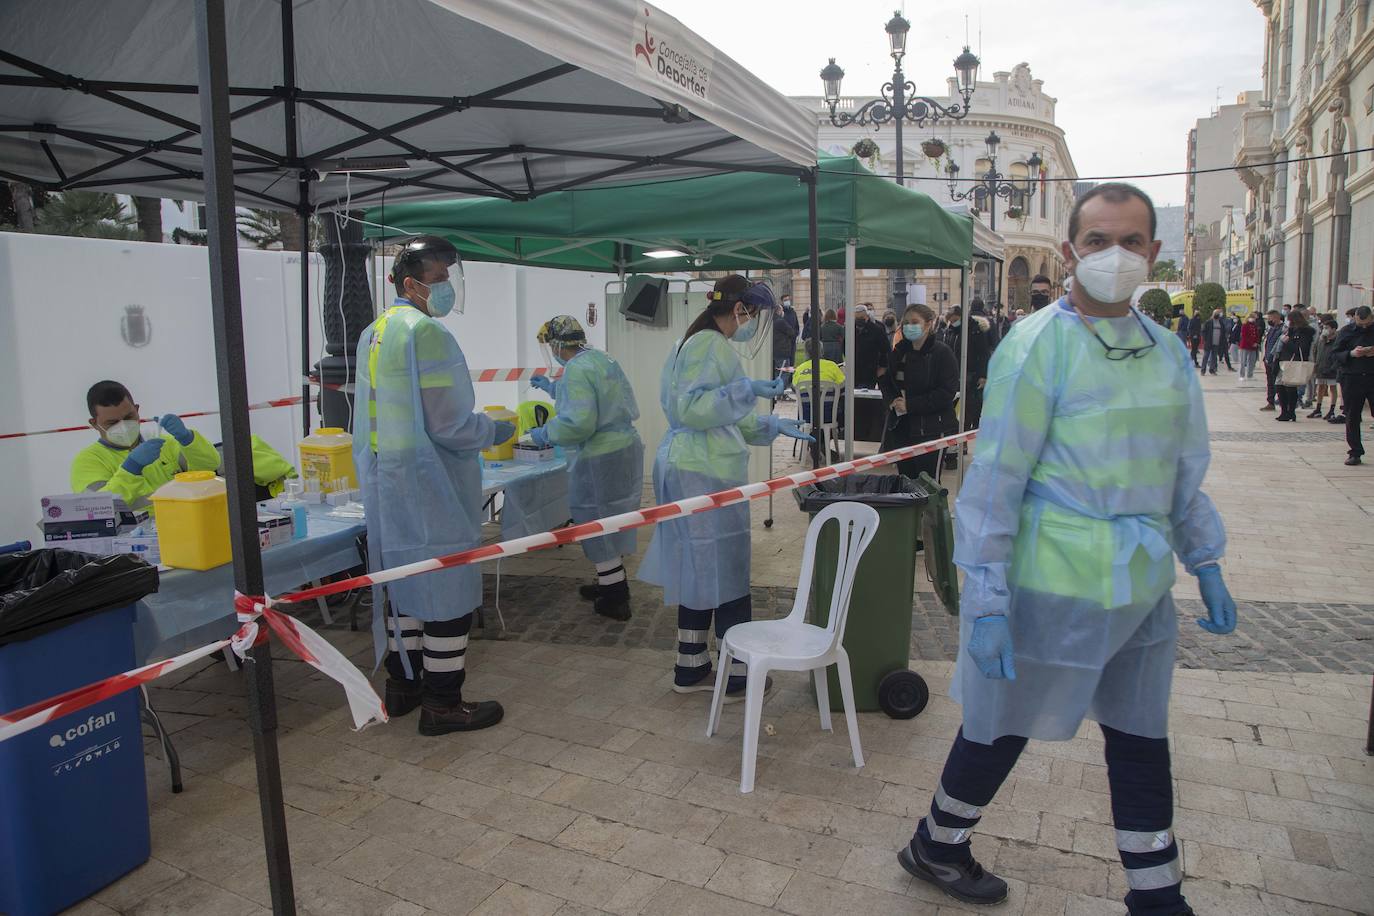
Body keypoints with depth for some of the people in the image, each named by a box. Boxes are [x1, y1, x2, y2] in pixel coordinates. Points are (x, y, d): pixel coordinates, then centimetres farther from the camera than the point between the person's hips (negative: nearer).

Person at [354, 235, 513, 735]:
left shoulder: (372, 334, 12)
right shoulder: (427, 333, -18)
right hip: (428, 487, -9)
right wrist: (500, 430, -6)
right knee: (446, 587, 1)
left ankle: (402, 685, 32)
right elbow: (450, 425, -22)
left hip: (385, 483, 10)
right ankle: (442, 705, 10)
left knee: (403, 579, 19)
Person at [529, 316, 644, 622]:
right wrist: (553, 388, 33)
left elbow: (579, 423, -26)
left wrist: (545, 434, -11)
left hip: (599, 459, -9)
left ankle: (615, 600, 10)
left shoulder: (576, 370, -18)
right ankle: (614, 583, 34)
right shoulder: (603, 358, 12)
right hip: (625, 448, 9)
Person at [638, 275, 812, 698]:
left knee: (699, 569, 14)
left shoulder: (701, 342, 18)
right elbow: (690, 407, -23)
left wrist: (772, 425, 23)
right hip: (705, 473, -10)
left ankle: (691, 667, 23)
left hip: (691, 470, 10)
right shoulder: (711, 345, -13)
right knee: (726, 570, 0)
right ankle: (737, 673, 12)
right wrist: (745, 389, -28)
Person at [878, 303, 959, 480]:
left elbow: (947, 392, -16)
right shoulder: (900, 351, 10)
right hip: (900, 428, 6)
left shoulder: (943, 353, -9)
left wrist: (910, 405, -19)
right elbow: (885, 381, 18)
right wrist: (892, 400, -4)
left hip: (931, 430, -6)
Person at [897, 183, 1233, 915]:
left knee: (1142, 742, 18)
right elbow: (993, 480, -17)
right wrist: (986, 601, -18)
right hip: (1050, 588, -6)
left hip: (1143, 593, 6)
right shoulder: (1037, 347, -14)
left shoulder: (1168, 354, 7)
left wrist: (1206, 566, 16)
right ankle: (934, 848, 35)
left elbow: (1185, 473, 18)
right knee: (1001, 728, 11)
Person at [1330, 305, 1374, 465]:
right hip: (1351, 378, 0)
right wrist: (1351, 354, -15)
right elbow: (1334, 354, 4)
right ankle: (1355, 453, 13)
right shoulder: (1346, 331, 5)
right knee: (1352, 418, 4)